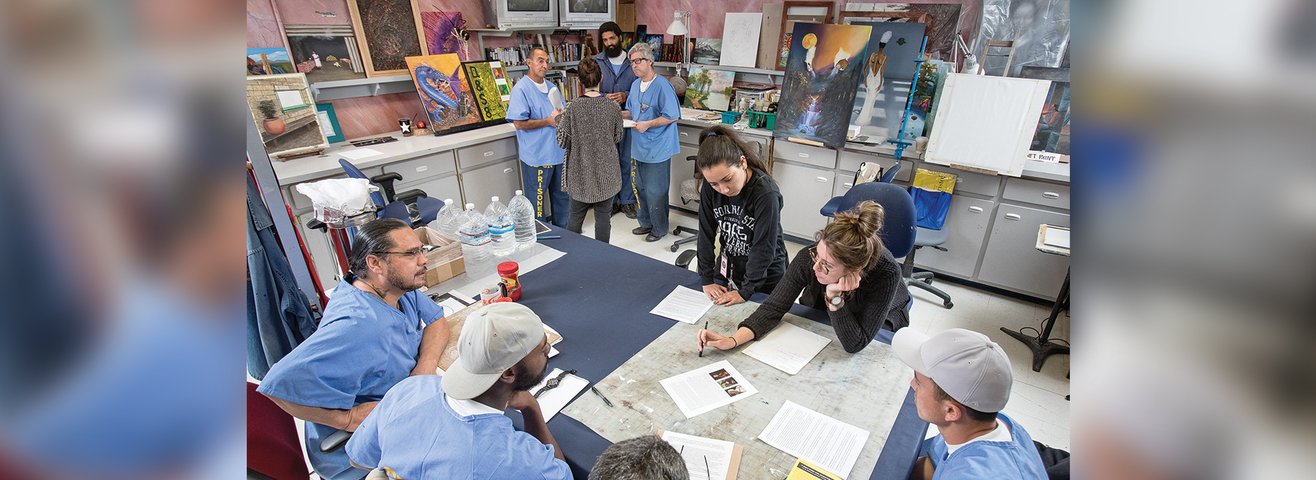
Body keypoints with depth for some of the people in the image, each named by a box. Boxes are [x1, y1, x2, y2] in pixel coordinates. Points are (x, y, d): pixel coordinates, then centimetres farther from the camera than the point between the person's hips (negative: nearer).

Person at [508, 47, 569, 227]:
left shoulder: (551, 87, 12)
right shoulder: (521, 89, -11)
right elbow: (519, 123, -18)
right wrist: (549, 121, -16)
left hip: (558, 151, 8)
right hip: (537, 156, -8)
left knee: (562, 196, 18)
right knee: (537, 201, 2)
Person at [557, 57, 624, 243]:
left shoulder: (574, 107, -14)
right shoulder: (613, 106, -8)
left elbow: (563, 141, -8)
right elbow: (618, 137, 4)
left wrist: (559, 119, 8)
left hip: (580, 172, -1)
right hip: (605, 171, 1)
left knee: (576, 215, 15)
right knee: (603, 216, 11)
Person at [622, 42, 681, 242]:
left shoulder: (662, 86, -16)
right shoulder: (635, 85, 10)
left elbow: (672, 116, -18)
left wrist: (647, 124, -19)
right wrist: (619, 114, 2)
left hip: (657, 149, -8)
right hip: (640, 148, 8)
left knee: (655, 192, 1)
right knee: (641, 188, 19)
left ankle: (659, 229, 18)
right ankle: (646, 223, 35)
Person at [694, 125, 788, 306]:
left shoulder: (766, 193, -28)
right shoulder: (709, 189, -15)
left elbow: (764, 248, -24)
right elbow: (706, 234, -8)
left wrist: (745, 291, -21)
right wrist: (707, 279, -8)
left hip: (765, 276, -4)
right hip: (726, 269, 4)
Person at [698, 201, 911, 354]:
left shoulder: (886, 273, -40)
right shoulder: (808, 258, -34)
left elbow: (855, 344, -35)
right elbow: (774, 306, -30)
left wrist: (835, 298, -48)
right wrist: (733, 340, -43)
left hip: (879, 326, -1)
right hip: (820, 314, 1)